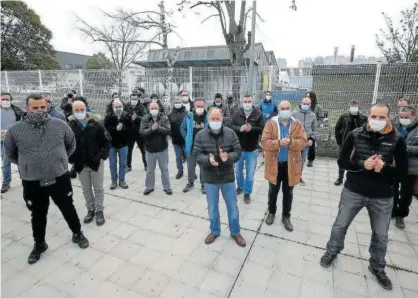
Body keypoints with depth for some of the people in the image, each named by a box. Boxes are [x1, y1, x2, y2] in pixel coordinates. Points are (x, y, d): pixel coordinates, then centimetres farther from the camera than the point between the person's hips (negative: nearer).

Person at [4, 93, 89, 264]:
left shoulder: (60, 125, -6)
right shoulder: (15, 129, -6)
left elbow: (71, 145, 10)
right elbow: (10, 153, 12)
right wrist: (26, 165, 9)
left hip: (60, 179, 0)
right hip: (32, 183, 1)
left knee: (68, 210, 15)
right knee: (38, 215, 18)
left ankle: (77, 234, 38)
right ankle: (39, 244, 40)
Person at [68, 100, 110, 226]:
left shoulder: (96, 123, -10)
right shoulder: (70, 125, -6)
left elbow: (106, 141, -4)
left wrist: (103, 156, -9)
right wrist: (71, 159, -2)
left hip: (96, 162, -2)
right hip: (80, 164, 2)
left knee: (98, 188, 8)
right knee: (86, 189, 15)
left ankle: (99, 211, 23)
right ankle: (90, 210, 32)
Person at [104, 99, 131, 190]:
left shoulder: (127, 116, -5)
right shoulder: (108, 117, -7)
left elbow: (130, 128, -8)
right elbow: (106, 129, -16)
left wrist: (122, 128, -25)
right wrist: (116, 129, -28)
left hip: (123, 144, 1)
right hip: (111, 144, 0)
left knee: (123, 164, 11)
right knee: (112, 164, 10)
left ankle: (122, 180, 25)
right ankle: (114, 181, 25)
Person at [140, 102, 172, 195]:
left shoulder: (164, 118, -4)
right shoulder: (145, 119, -2)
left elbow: (168, 130, -14)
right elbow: (142, 132, -13)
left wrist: (158, 128, -28)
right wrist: (152, 129, -28)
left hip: (162, 149, -1)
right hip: (150, 149, 1)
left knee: (164, 169, 10)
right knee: (150, 170, 15)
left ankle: (167, 187, 23)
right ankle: (149, 187, 31)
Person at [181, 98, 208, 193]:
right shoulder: (189, 116, -6)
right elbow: (183, 128, 8)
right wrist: (187, 139, 3)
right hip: (191, 146, 2)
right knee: (190, 166, 16)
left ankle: (204, 184, 28)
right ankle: (190, 183, 35)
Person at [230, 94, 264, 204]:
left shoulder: (258, 114, -8)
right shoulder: (237, 113, -5)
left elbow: (262, 129, -11)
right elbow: (231, 126, -7)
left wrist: (251, 128, -27)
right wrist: (239, 129, -24)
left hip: (252, 149, -2)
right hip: (238, 147, 2)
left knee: (250, 173, 9)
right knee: (238, 170, 20)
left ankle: (247, 192, 27)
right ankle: (240, 186, 44)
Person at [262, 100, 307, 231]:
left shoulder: (297, 124, -1)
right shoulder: (271, 124, -5)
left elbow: (303, 142, -9)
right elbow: (264, 142, -13)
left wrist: (291, 142, -27)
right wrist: (279, 143, -29)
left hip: (291, 164, 1)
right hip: (274, 163, -1)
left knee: (288, 192, 14)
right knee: (273, 191, 16)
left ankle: (286, 216, 32)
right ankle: (271, 212, 38)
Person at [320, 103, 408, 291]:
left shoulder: (397, 140, -8)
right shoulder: (355, 135, -9)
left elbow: (403, 170, -4)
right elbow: (342, 162, -7)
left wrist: (384, 168, -23)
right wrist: (362, 164, -24)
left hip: (382, 196, 1)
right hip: (353, 191, 0)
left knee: (380, 235, 18)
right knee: (340, 225, 14)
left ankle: (377, 267, 42)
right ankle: (332, 251, 41)